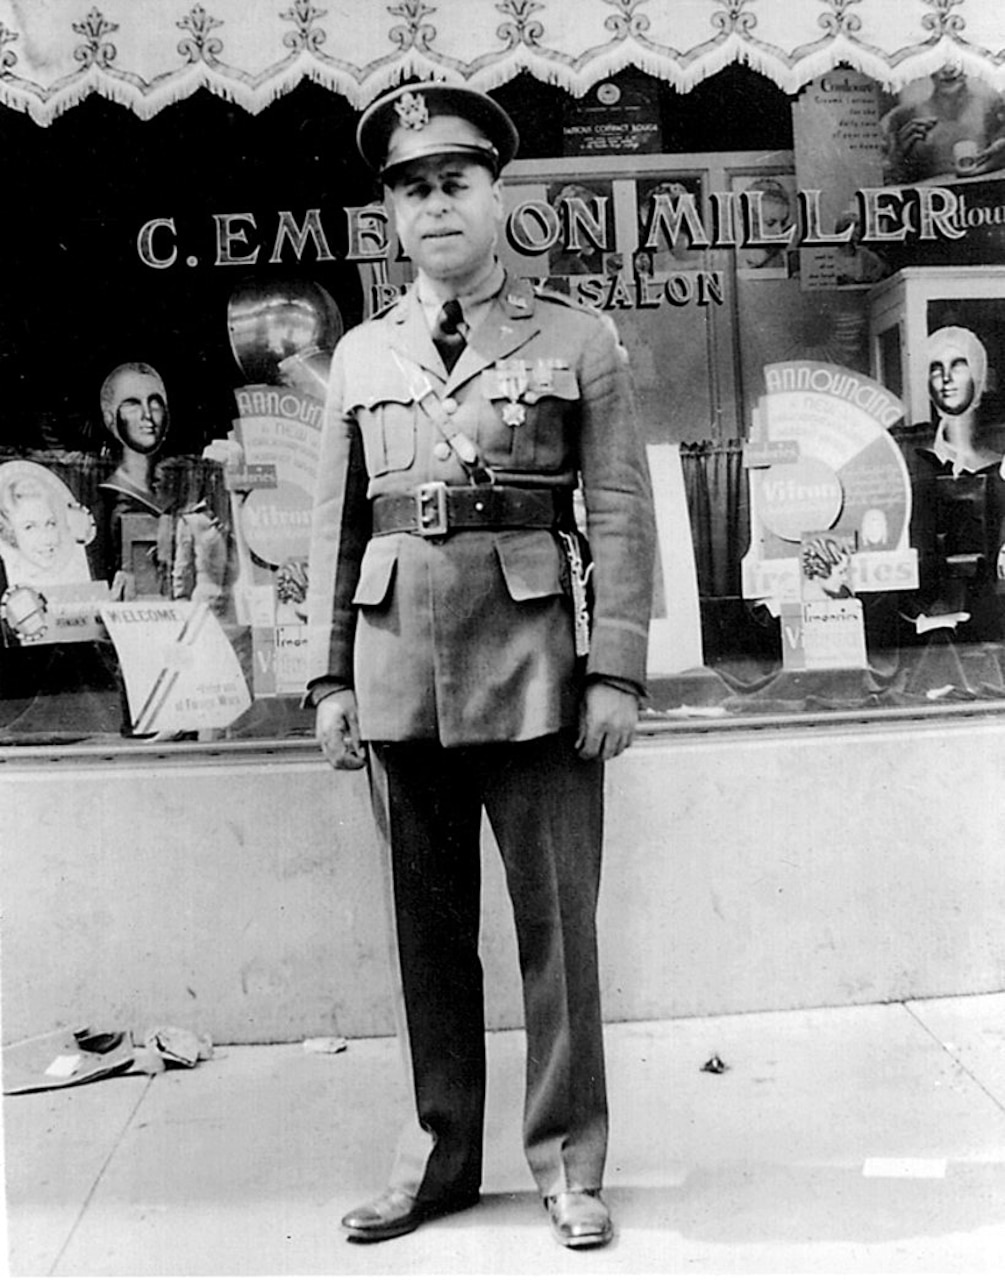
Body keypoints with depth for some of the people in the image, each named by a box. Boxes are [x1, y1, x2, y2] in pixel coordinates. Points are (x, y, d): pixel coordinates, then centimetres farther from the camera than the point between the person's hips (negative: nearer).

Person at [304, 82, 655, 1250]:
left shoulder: (578, 340, 4)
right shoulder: (360, 355, 12)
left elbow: (621, 516, -1)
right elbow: (335, 526, 10)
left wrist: (618, 671, -9)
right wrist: (328, 677, 4)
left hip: (534, 665, -2)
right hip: (399, 665, 3)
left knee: (557, 921, 4)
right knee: (426, 923, 10)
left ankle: (568, 1157, 19)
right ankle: (440, 1150, 25)